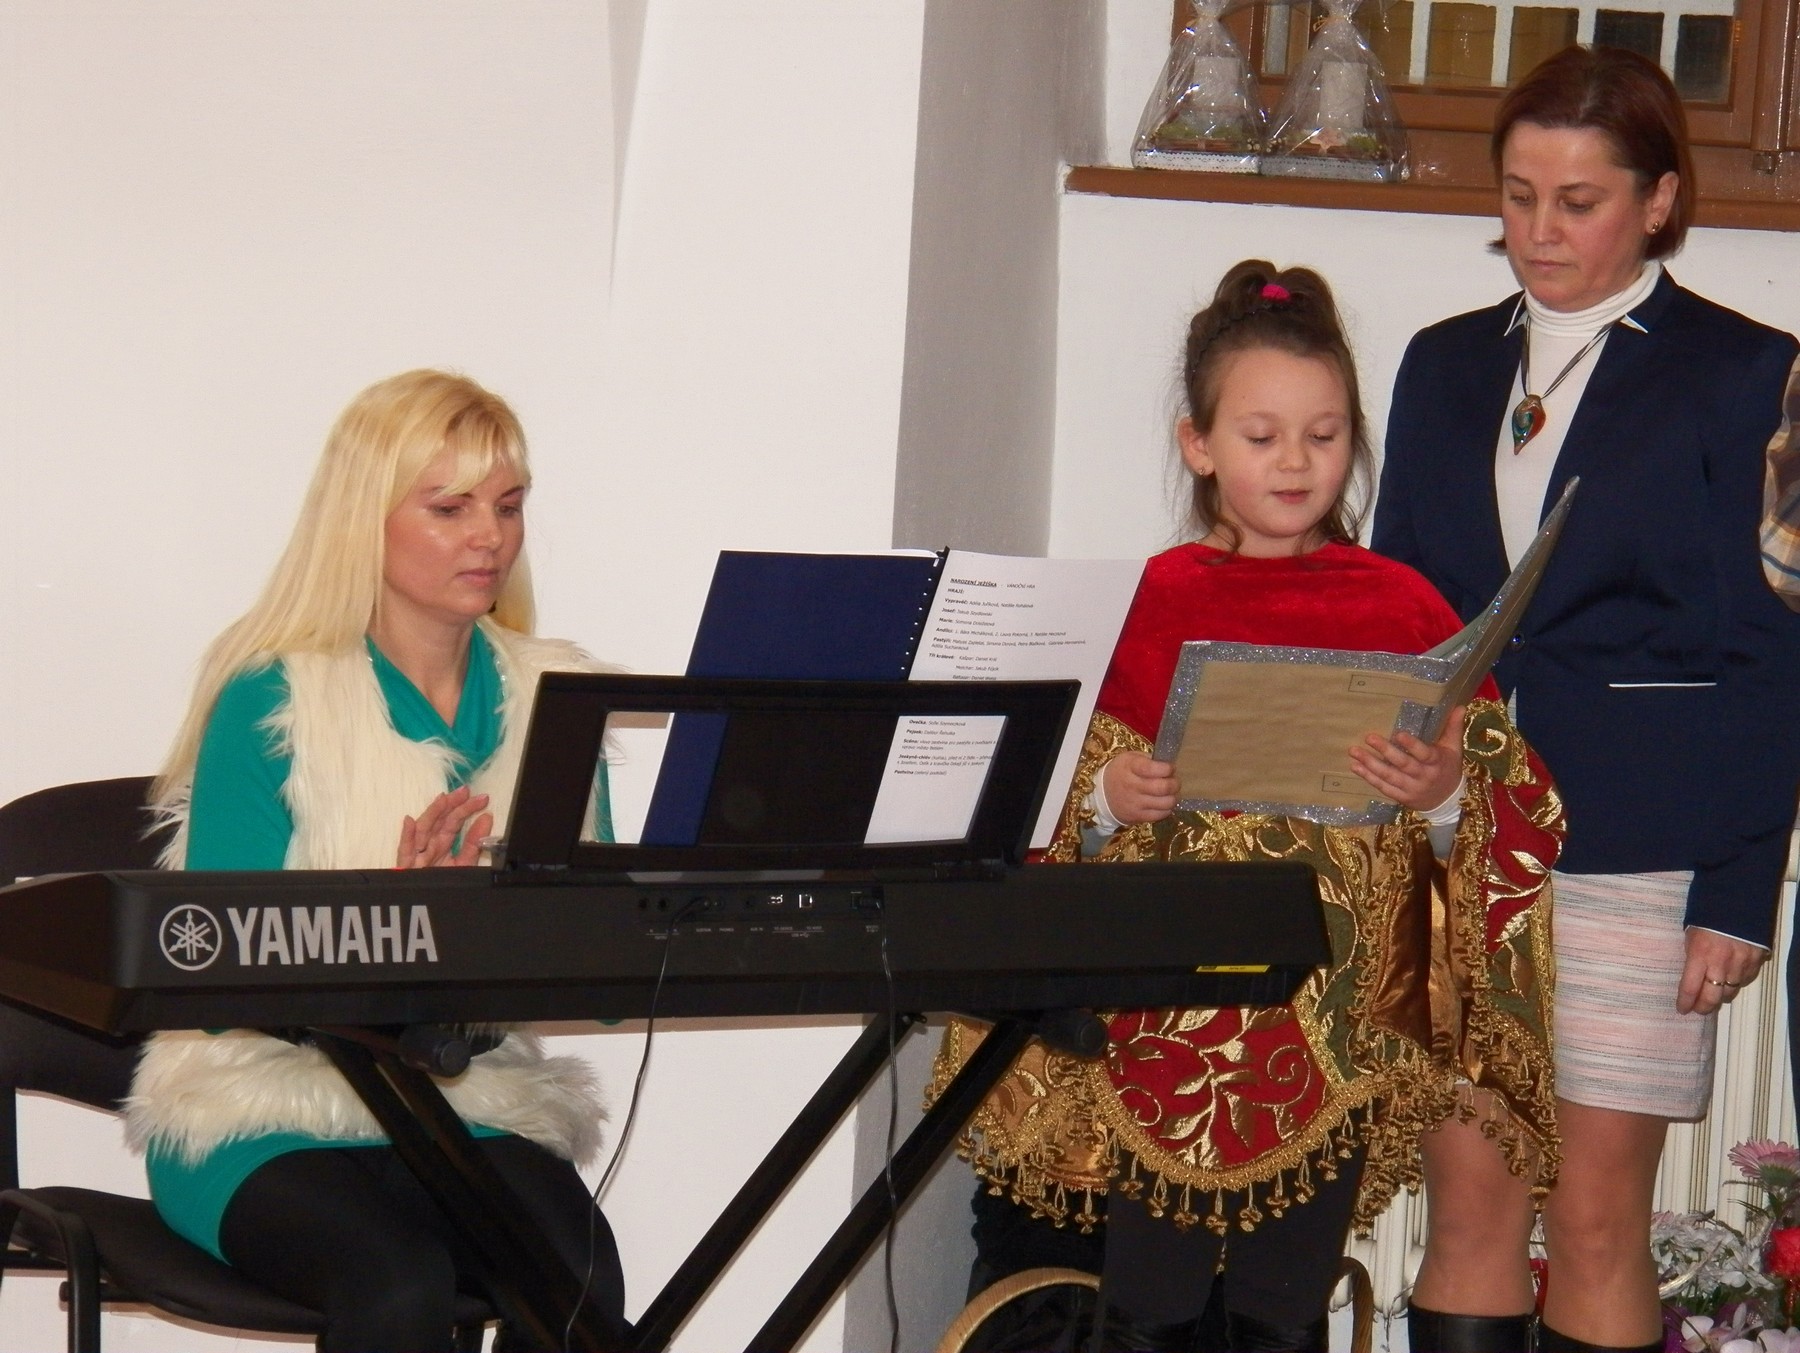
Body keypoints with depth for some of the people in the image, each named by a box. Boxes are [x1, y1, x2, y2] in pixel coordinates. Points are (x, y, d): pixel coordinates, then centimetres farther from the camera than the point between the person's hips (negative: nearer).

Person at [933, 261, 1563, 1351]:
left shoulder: (1404, 610, 6)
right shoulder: (1142, 605, 5)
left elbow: (1516, 820, 4)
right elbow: (1053, 809, 7)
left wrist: (1446, 796, -16)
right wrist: (1105, 798, -14)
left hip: (1337, 1033, 0)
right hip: (1162, 1019, 0)